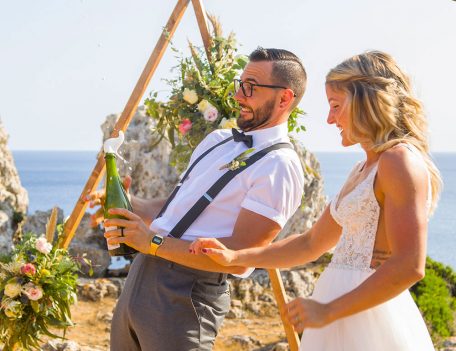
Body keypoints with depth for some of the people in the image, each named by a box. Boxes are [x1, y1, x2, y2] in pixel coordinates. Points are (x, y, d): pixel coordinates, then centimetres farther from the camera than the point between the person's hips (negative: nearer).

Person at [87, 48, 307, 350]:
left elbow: (239, 256, -19)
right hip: (141, 275, 8)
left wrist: (154, 242, -19)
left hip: (186, 294, -8)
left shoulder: (279, 165, -13)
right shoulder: (219, 140, 16)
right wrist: (130, 204, 3)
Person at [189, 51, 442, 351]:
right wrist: (235, 257, 15)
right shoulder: (363, 170, 16)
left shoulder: (400, 160, -13)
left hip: (371, 321, -8)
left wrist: (328, 311, -16)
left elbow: (410, 267, -21)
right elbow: (311, 244, 22)